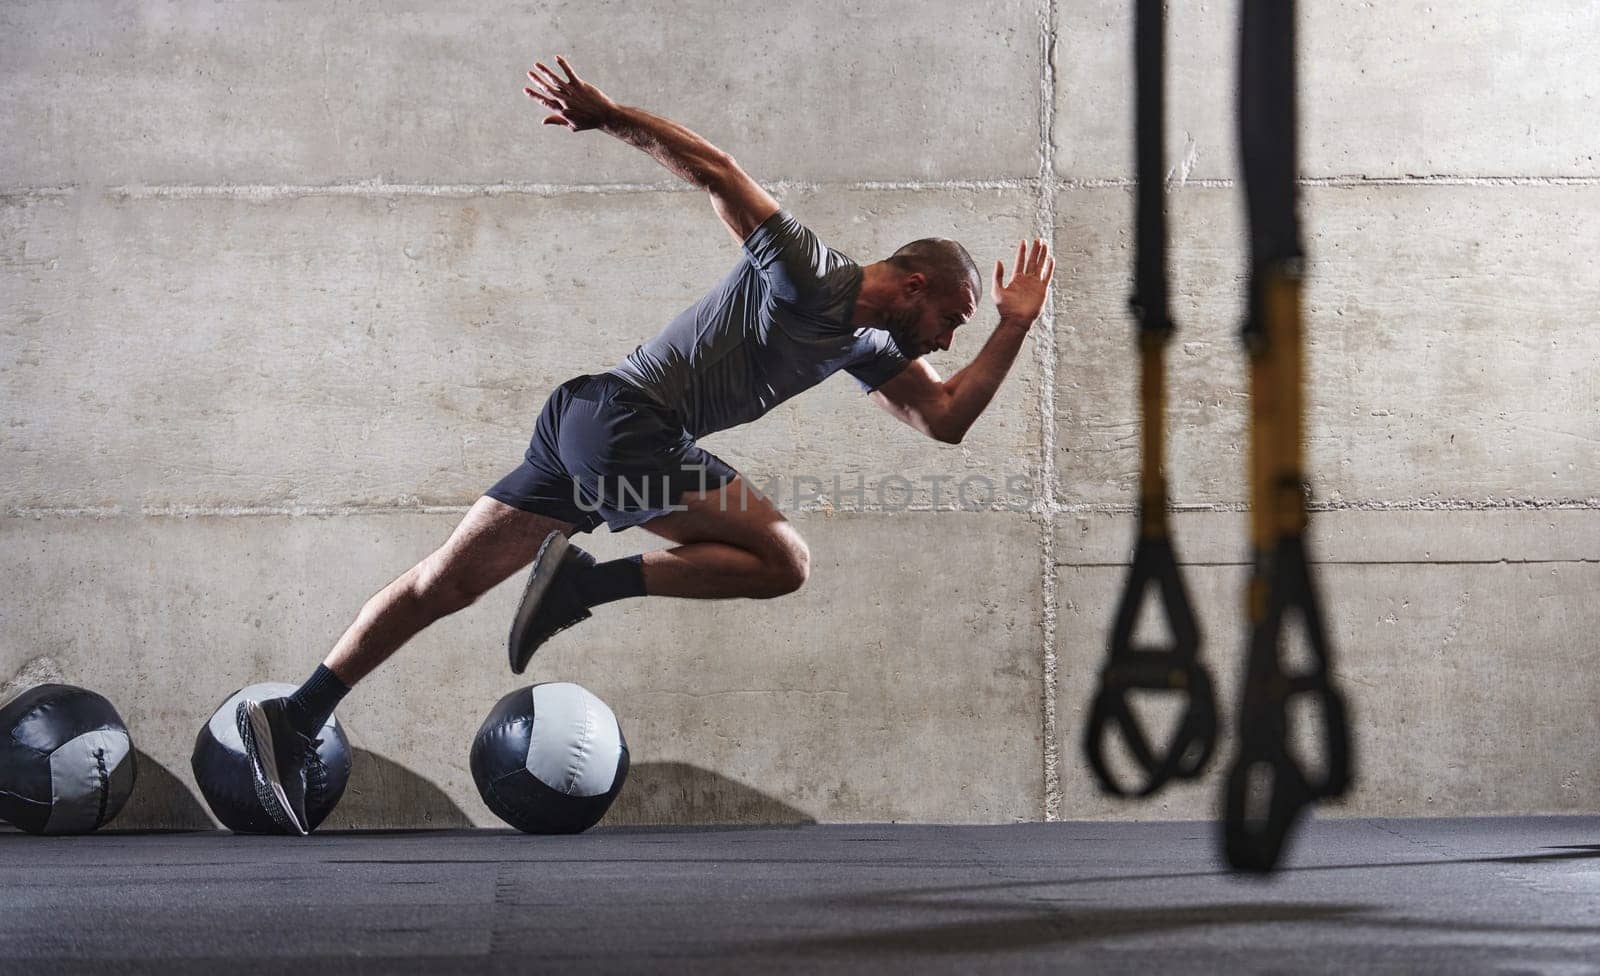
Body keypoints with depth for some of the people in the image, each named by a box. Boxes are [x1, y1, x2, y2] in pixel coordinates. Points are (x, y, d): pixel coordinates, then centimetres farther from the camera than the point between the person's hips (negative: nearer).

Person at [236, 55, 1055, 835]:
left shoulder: (870, 346, 20)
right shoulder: (808, 273, -6)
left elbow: (947, 417, 21)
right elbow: (716, 171, -12)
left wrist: (1015, 326, 17)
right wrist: (605, 116, -21)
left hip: (586, 425, 9)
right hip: (625, 417, -9)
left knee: (447, 582, 4)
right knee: (782, 560, -13)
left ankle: (294, 719, 3)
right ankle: (586, 581, -17)